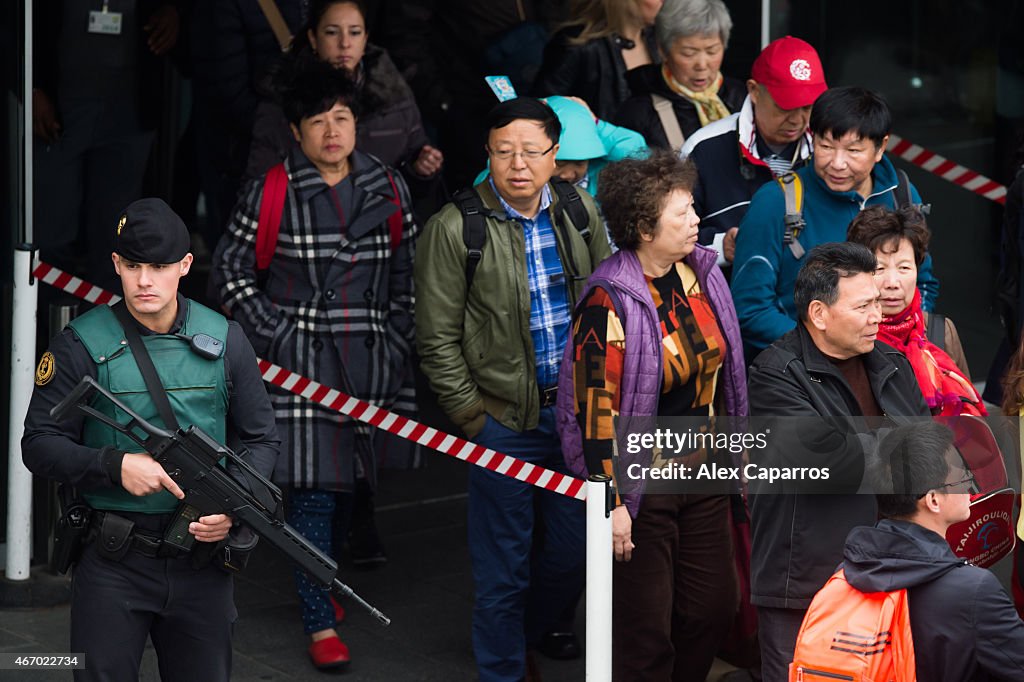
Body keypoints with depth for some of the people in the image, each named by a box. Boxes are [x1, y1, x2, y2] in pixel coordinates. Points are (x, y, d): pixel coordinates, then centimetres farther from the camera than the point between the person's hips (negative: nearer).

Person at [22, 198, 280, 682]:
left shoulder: (224, 341, 5)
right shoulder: (81, 345, -4)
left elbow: (261, 439, 11)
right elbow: (39, 444, -3)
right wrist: (116, 465, -18)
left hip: (202, 557, 3)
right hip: (112, 564, -2)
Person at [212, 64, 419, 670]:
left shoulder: (388, 189, 8)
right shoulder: (271, 193, -4)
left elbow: (406, 275, 14)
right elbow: (232, 269, 1)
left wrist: (398, 345, 6)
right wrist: (273, 336, -6)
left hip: (369, 358, 4)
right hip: (300, 357, -4)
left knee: (346, 480, 13)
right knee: (313, 487, -7)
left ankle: (319, 581, 37)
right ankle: (321, 625, -2)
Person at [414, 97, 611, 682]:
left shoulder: (582, 213, 3)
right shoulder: (456, 228, -9)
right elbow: (438, 339, -5)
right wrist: (471, 415, -7)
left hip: (577, 410, 4)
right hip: (504, 419, -4)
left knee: (576, 551, 11)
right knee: (504, 568, 4)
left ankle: (524, 634, 37)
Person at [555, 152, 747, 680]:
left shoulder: (700, 274, 2)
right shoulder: (609, 304, -19)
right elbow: (597, 409, -18)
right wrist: (612, 503, -19)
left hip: (703, 476, 7)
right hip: (643, 485, -7)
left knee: (713, 609, 12)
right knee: (645, 628, 2)